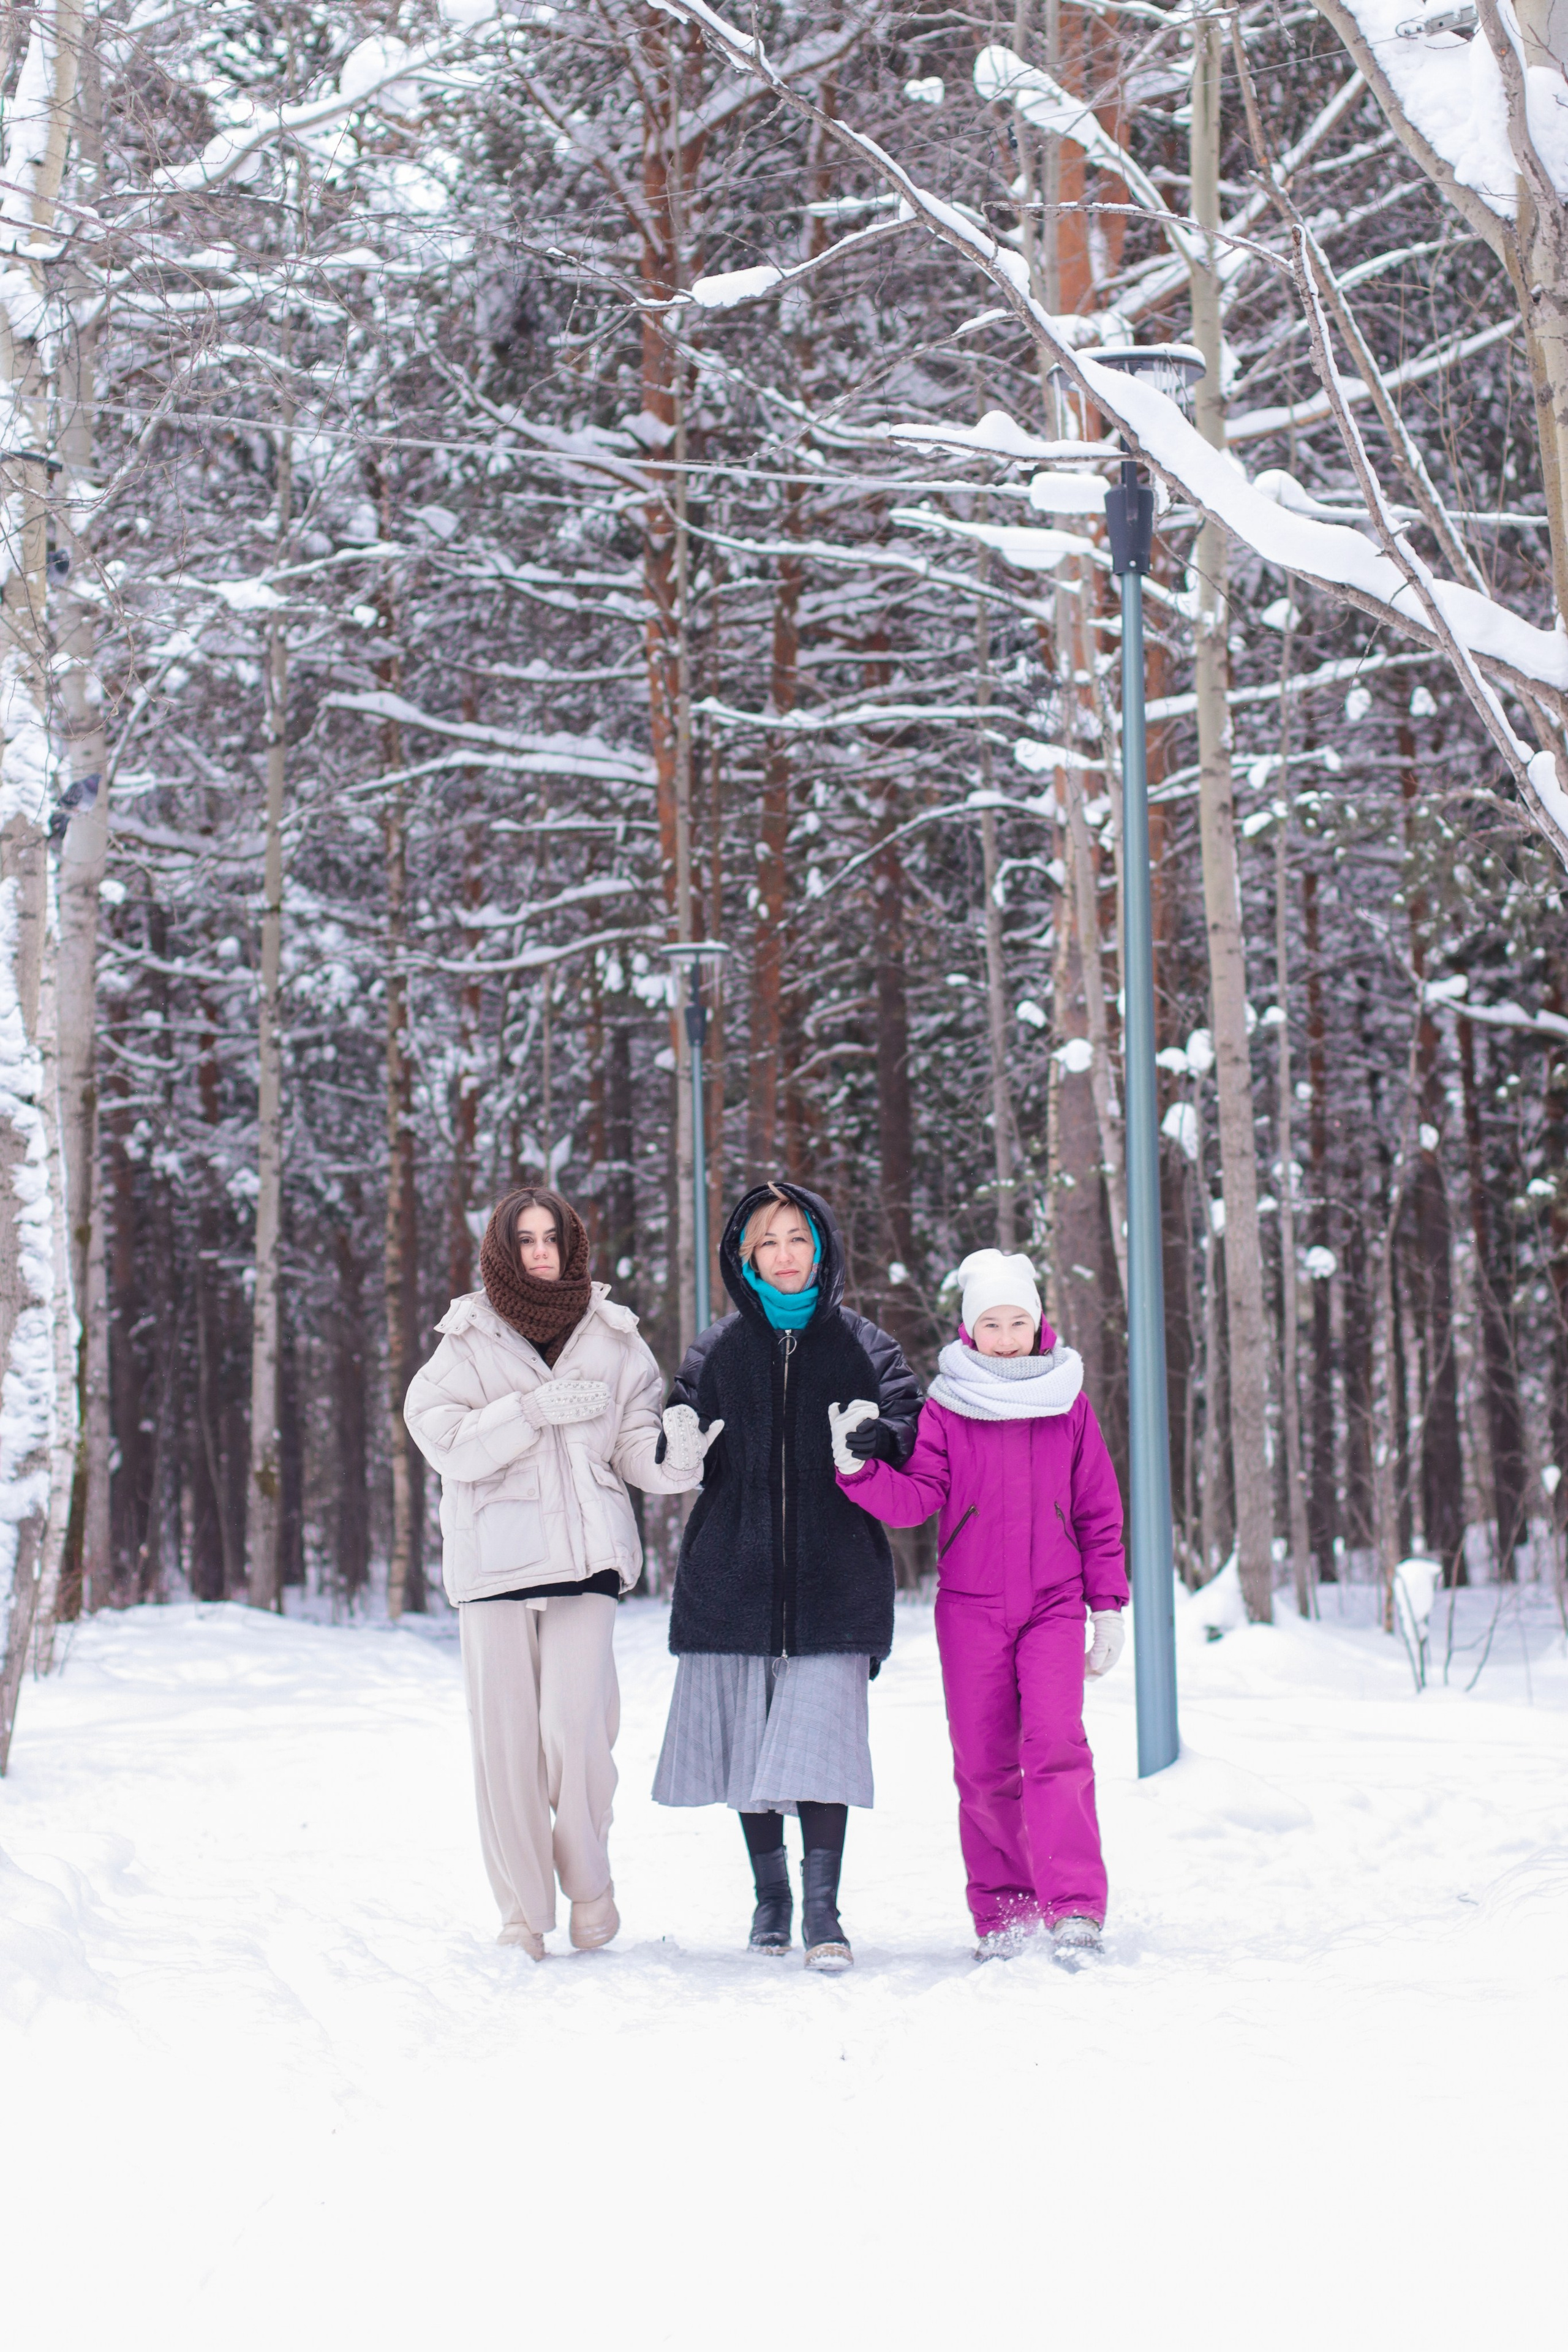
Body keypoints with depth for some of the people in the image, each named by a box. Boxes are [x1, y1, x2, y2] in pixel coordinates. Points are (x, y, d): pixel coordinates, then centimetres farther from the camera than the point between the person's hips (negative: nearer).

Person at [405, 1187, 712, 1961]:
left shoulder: (613, 1340, 11)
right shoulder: (468, 1341, 6)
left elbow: (639, 1447, 7)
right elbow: (443, 1440, -6)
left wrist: (679, 1455, -15)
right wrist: (537, 1409, -14)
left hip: (586, 1554, 0)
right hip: (493, 1556, 0)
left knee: (577, 1724, -11)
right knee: (505, 1734, -1)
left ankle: (590, 1884, 11)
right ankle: (523, 1910, 10)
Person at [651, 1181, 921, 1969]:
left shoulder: (862, 1345, 8)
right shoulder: (717, 1349, 11)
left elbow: (914, 1432, 4)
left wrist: (876, 1442, -18)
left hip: (832, 1574, -2)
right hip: (735, 1574, 2)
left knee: (821, 1735, -11)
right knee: (747, 1739, 5)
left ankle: (822, 1906, -5)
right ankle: (770, 1895, 21)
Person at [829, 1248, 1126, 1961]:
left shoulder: (1069, 1405, 6)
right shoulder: (944, 1408, 2)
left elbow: (1099, 1513, 10)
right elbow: (914, 1498, -7)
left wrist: (1108, 1606, 8)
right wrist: (857, 1466, -25)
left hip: (1053, 1606, -1)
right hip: (970, 1608, 1)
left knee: (1055, 1742, -17)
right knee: (984, 1763, 3)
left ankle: (1075, 1909, -18)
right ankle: (1002, 1913, 15)